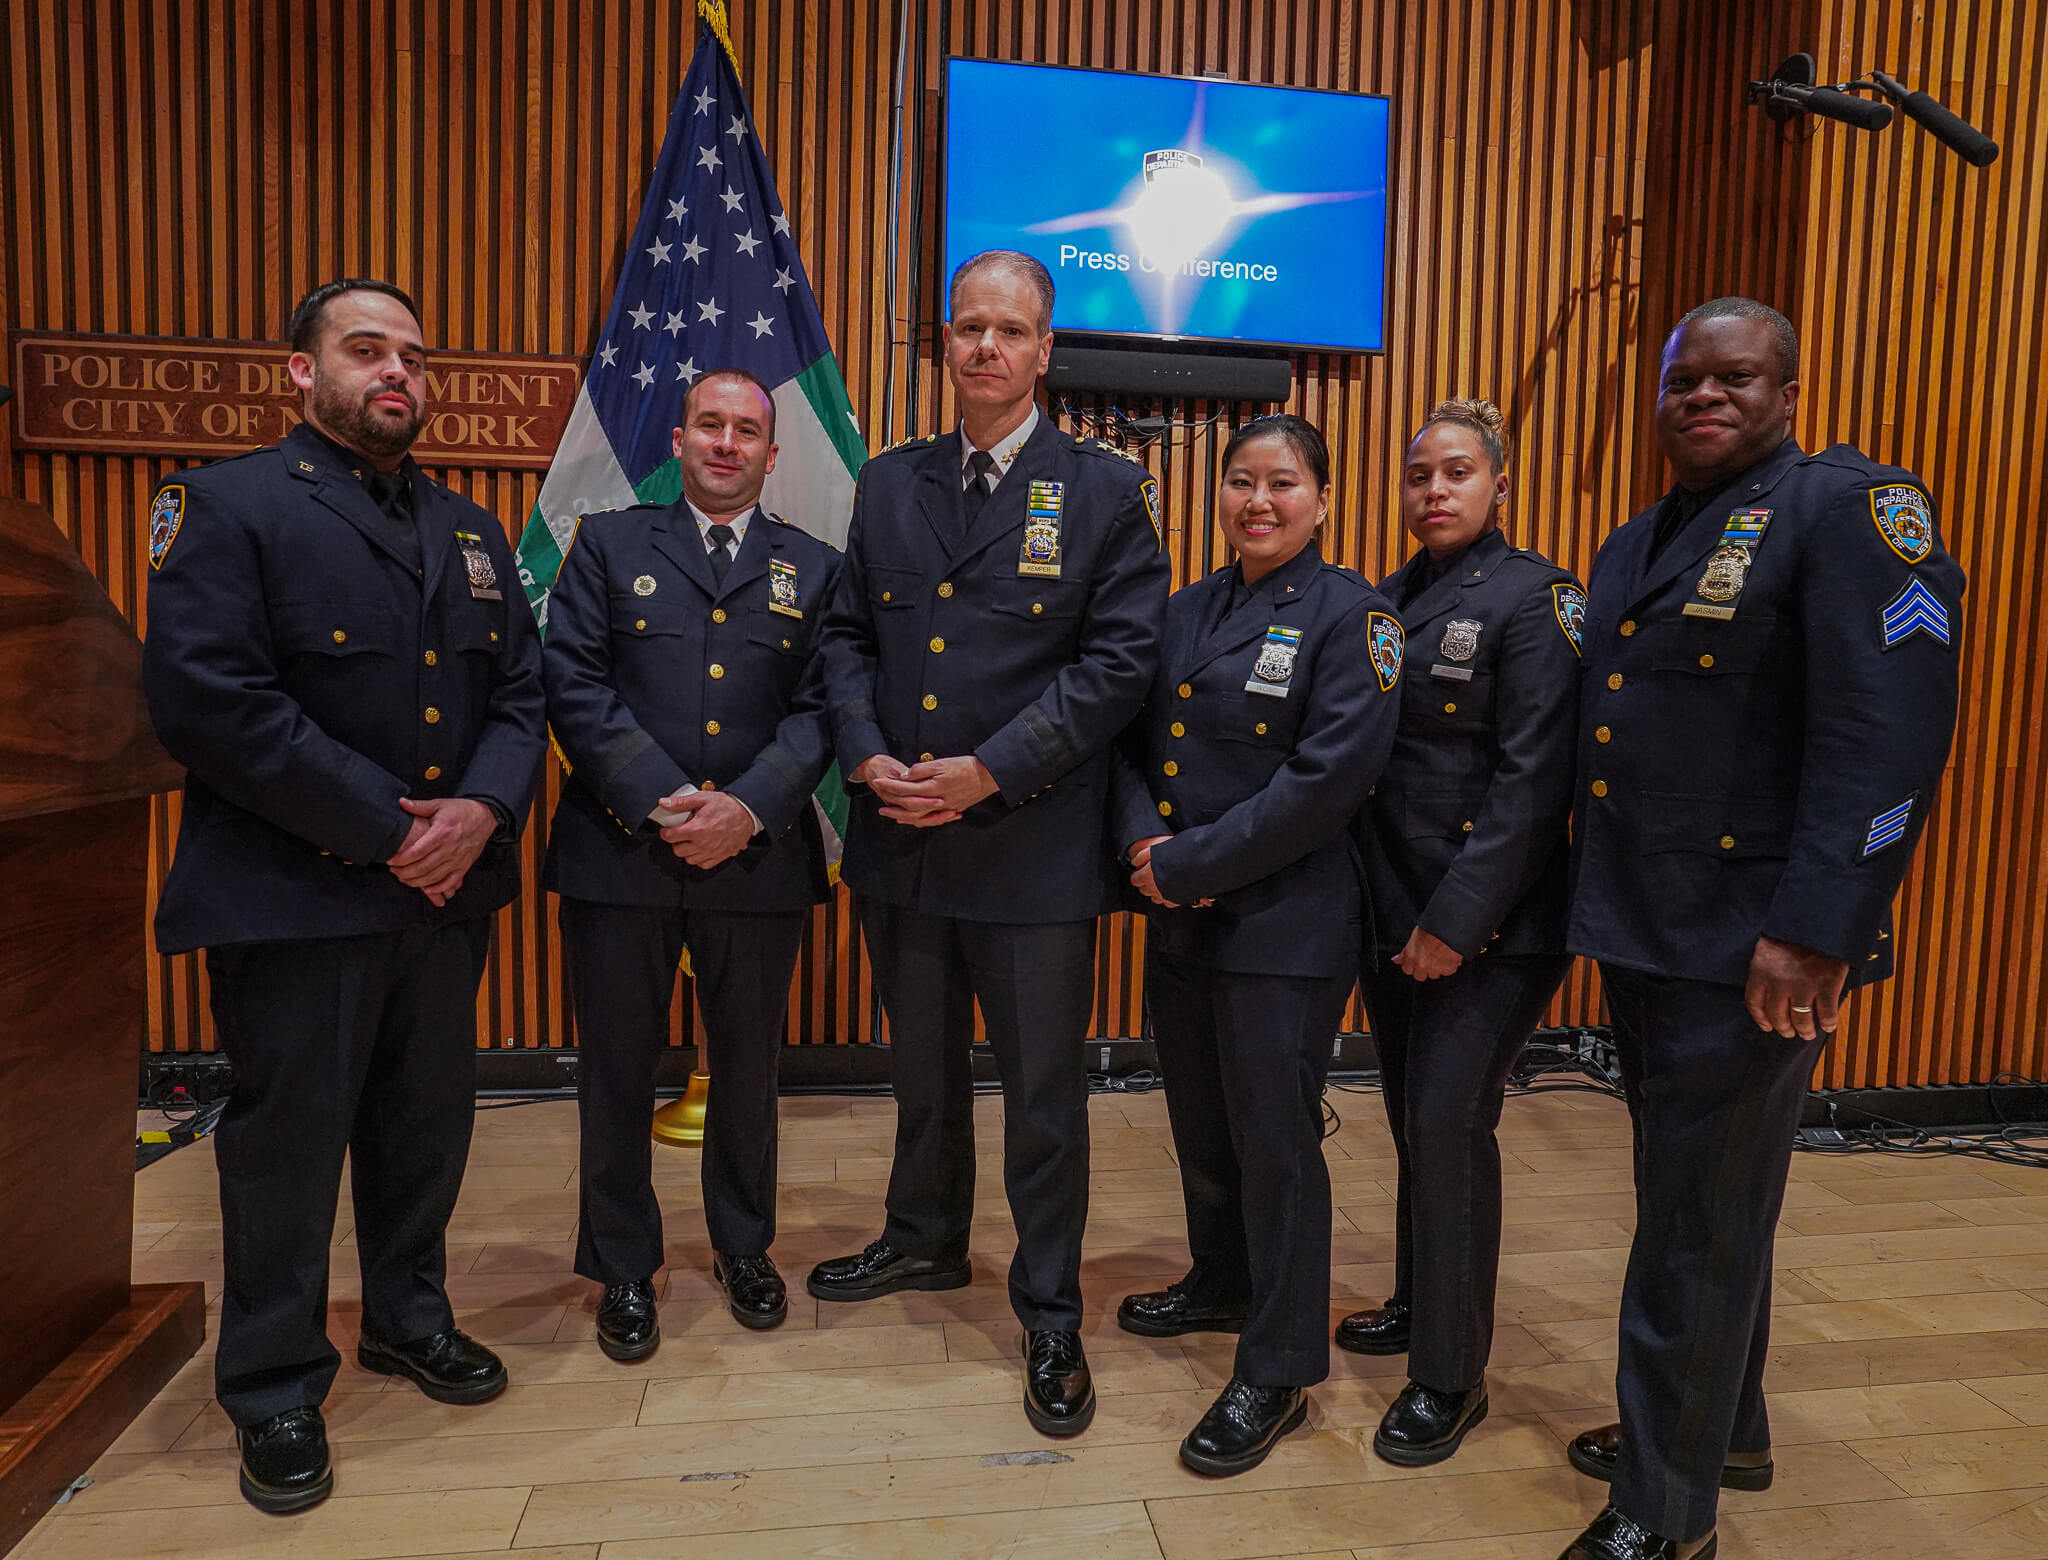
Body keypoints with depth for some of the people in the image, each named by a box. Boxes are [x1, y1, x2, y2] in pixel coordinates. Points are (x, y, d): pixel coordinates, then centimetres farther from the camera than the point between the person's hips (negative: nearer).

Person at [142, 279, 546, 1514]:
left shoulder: (471, 530, 14)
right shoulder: (226, 505, -5)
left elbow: (521, 690, 8)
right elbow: (212, 701, -17)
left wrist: (483, 809, -11)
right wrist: (385, 827, -18)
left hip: (446, 889, 6)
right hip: (294, 896, -5)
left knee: (428, 1122, 17)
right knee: (289, 1139, 7)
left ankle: (410, 1317, 39)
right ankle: (277, 1392, 26)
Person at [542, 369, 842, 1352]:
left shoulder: (815, 569, 10)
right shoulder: (607, 546, 8)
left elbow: (818, 709, 0)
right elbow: (575, 685, -3)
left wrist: (748, 808, -14)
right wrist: (659, 800, -14)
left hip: (759, 856, 1)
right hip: (621, 850, 0)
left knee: (749, 1067, 13)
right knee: (618, 1071, 9)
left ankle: (742, 1246, 35)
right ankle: (624, 1269, 29)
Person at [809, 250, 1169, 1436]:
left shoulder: (1108, 491, -3)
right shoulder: (888, 486, 10)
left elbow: (1122, 658, -10)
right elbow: (850, 635, 10)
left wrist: (989, 771, -17)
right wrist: (867, 757, -8)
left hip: (1033, 849, -4)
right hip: (901, 841, 5)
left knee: (1045, 1095, 7)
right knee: (923, 1068, 22)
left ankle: (1051, 1316, 26)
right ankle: (927, 1239, 46)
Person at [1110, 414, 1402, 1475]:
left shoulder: (1349, 614, -8)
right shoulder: (1188, 610, 11)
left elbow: (1329, 777, -18)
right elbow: (1135, 740, 11)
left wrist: (1192, 862, -18)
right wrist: (1142, 839, -9)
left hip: (1284, 928, -6)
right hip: (1179, 916, 6)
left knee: (1274, 1140, 3)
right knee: (1200, 1120, 19)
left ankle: (1278, 1370, 21)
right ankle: (1221, 1285, 43)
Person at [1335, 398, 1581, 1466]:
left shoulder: (1535, 598, -8)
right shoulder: (1383, 602, 11)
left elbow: (1532, 779, -15)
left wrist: (1456, 921, -19)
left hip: (1488, 925, -6)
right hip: (1389, 910, 6)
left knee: (1449, 1126, -5)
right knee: (1411, 1121, 16)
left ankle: (1450, 1377, 12)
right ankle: (1420, 1302, 36)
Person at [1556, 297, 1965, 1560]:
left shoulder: (1851, 508, -9)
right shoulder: (1636, 547, 16)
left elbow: (1891, 729, -19)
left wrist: (1812, 931, -24)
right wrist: (1598, 910, 12)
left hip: (1748, 953, -8)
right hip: (1642, 936, 8)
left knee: (1702, 1229, 4)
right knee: (1696, 1202, 21)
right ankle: (1723, 1430, 41)